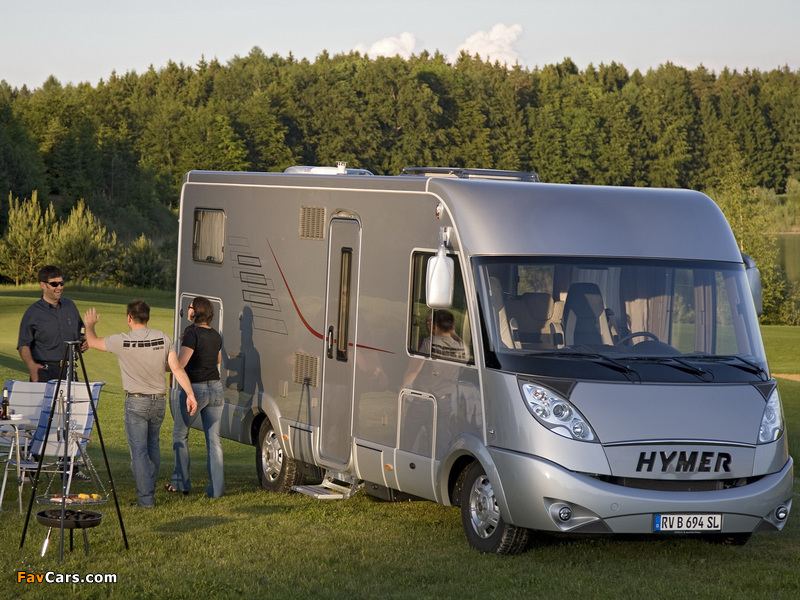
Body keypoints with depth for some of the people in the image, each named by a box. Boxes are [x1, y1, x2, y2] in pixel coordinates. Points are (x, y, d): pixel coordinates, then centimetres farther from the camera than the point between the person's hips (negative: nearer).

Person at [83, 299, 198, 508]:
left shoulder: (123, 341, -12)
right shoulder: (163, 338, -3)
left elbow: (93, 342, 2)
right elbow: (177, 368, -6)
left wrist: (90, 324, 23)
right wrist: (190, 393, 0)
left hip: (136, 402, -4)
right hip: (159, 401, 4)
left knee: (139, 450, 0)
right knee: (153, 445, 22)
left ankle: (145, 498, -3)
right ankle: (151, 490, 29)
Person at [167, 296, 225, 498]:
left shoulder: (193, 334, -16)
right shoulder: (215, 336, 7)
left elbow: (180, 364, -21)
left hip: (195, 389, -6)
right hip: (215, 389, 6)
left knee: (180, 435, 13)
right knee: (213, 438, 7)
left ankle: (181, 482, 16)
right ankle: (216, 488, 2)